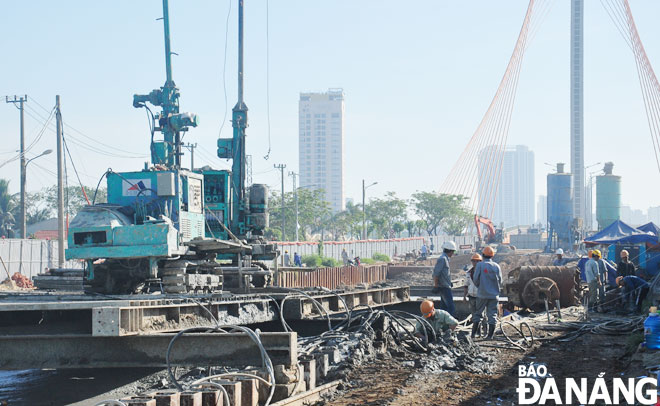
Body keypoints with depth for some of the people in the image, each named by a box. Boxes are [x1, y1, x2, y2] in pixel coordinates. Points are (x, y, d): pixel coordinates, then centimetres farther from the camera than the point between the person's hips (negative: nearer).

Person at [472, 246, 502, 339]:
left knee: (478, 313, 8)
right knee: (492, 314, 5)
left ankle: (473, 333, 8)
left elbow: (476, 279, -7)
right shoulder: (496, 266, 1)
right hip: (494, 294, 2)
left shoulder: (480, 265, -7)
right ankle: (490, 334, 2)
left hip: (482, 294, -2)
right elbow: (500, 280, 4)